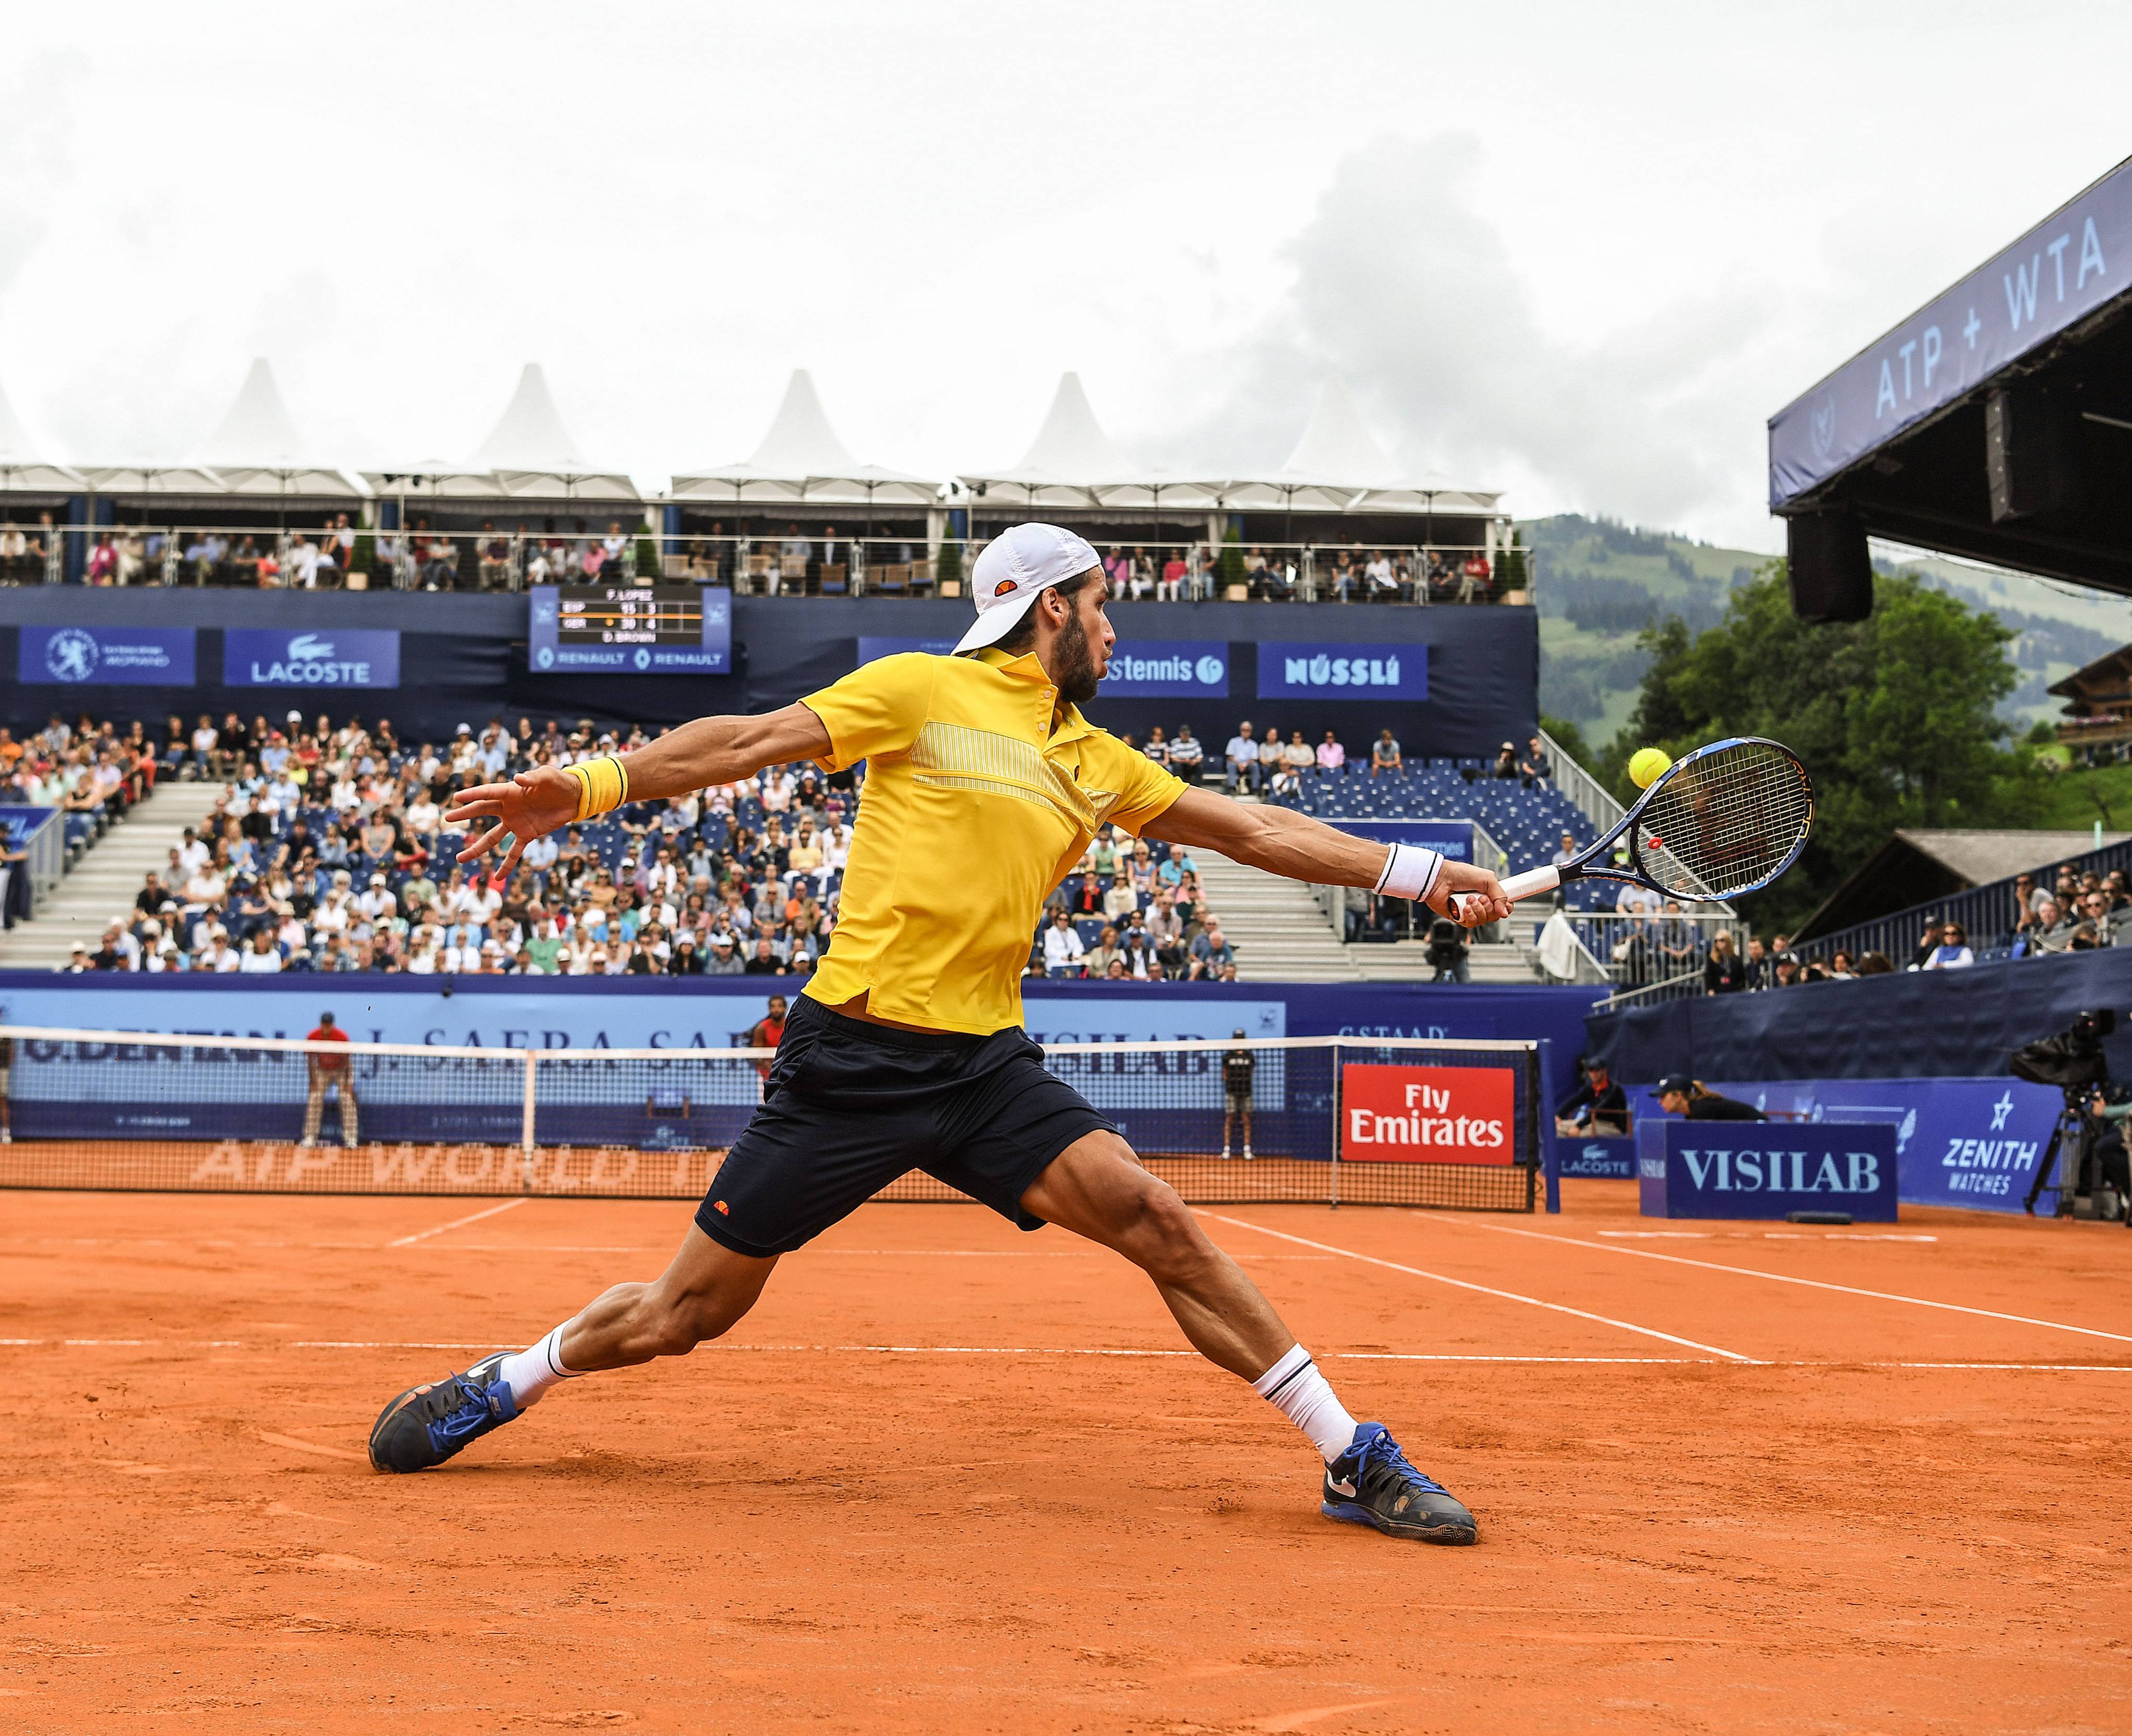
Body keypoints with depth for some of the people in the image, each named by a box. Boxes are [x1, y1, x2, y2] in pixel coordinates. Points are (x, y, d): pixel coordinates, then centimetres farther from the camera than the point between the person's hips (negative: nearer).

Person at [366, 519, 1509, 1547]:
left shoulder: (1095, 762, 15)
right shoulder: (925, 689, 0)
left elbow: (1253, 832, 18)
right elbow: (751, 740, -3)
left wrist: (1419, 873, 16)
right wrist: (589, 784, -13)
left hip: (987, 1066, 4)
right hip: (855, 1053, -4)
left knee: (1156, 1221, -13)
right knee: (687, 1313, 1)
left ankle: (1352, 1461, -4)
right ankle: (503, 1386, 28)